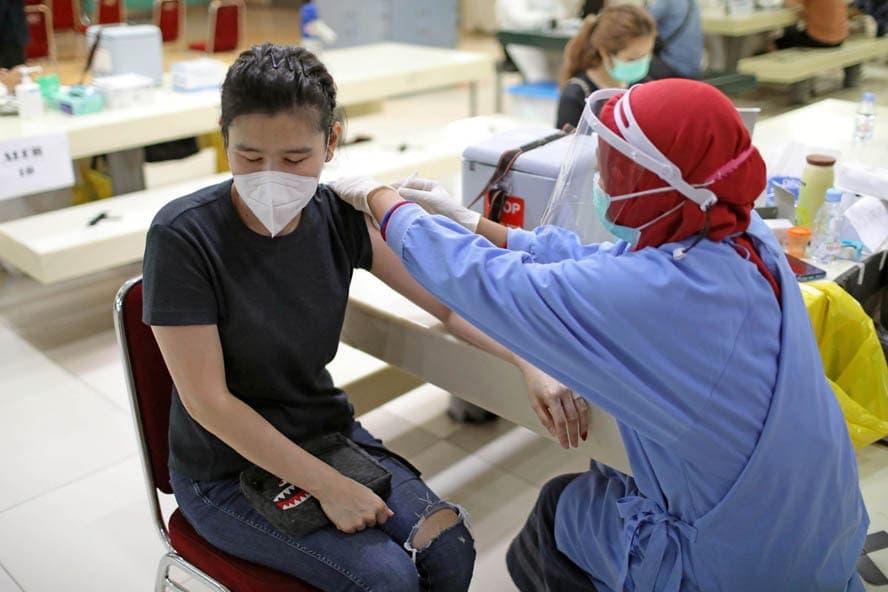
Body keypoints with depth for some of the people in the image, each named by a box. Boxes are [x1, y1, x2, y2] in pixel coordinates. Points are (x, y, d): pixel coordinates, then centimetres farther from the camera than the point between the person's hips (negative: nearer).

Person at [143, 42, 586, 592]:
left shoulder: (341, 216, -9)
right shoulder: (184, 237, -22)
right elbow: (208, 401, -20)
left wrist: (532, 363, -21)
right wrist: (328, 485, -21)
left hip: (328, 434, 4)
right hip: (228, 472, -4)